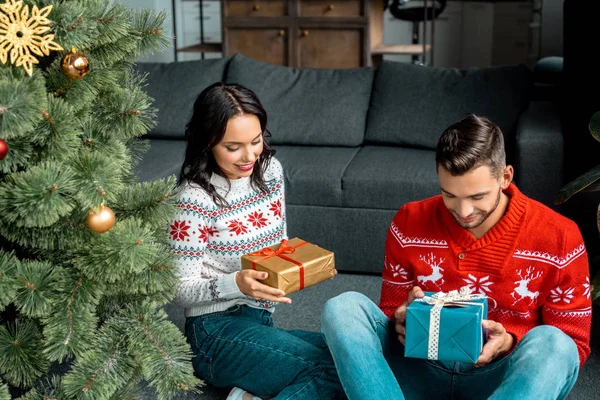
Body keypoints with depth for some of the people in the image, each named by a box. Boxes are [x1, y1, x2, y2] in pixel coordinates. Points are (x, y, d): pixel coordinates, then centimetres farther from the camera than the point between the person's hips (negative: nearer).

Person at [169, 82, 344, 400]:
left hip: (260, 320, 8)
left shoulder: (270, 169, 3)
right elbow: (183, 290, -13)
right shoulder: (195, 198, -16)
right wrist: (236, 284, -31)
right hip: (216, 331, -7)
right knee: (334, 370, -23)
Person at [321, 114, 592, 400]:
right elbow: (392, 311, 8)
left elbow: (573, 345, -3)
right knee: (343, 307, -21)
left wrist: (510, 344, -23)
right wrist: (403, 324, -17)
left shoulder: (558, 238, -9)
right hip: (422, 370, 2)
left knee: (551, 343, -34)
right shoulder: (409, 223, -3)